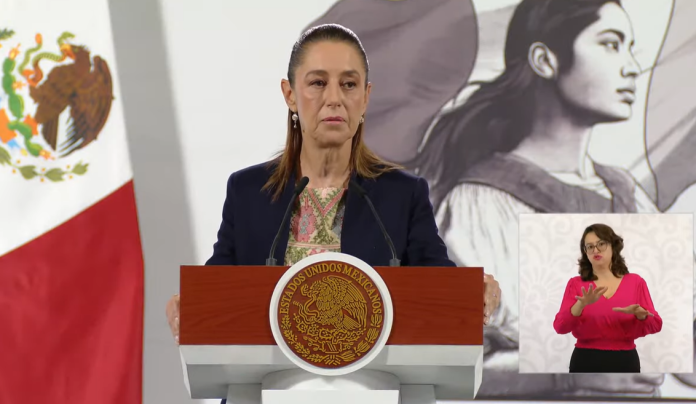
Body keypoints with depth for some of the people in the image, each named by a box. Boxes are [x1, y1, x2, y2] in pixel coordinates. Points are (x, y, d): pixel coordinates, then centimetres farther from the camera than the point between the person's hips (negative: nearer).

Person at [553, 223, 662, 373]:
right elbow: (560, 326, -9)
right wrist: (581, 304, -29)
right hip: (586, 365, -1)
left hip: (624, 365, 1)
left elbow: (655, 325, -1)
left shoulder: (635, 282, 6)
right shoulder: (576, 285, 3)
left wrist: (639, 313, -23)